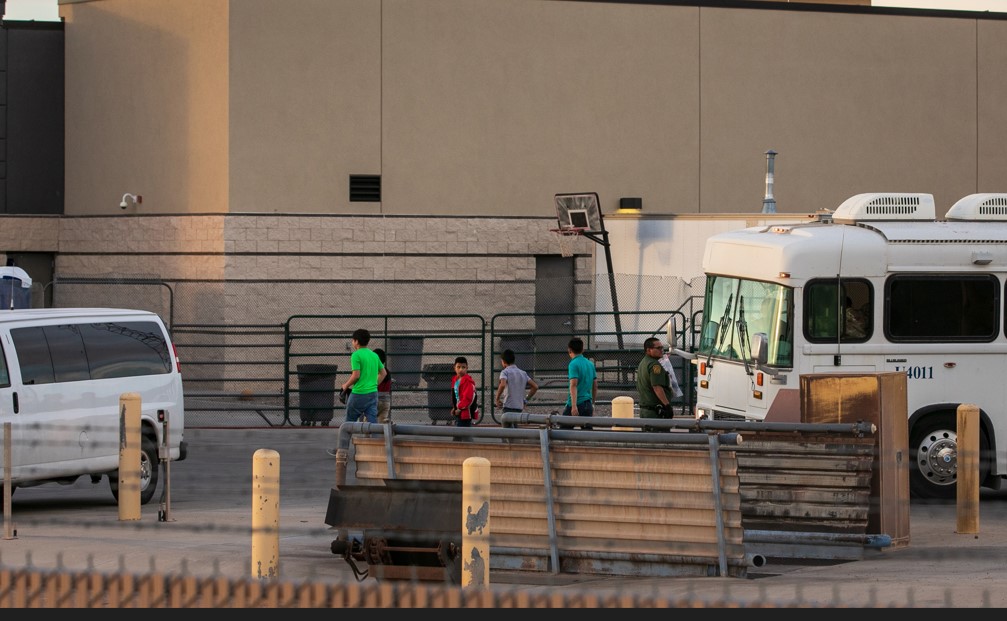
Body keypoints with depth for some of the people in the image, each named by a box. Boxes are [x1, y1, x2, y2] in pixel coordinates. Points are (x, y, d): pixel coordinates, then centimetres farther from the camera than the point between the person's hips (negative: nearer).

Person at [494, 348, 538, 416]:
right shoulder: (523, 373, 15)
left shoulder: (505, 372, -5)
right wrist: (525, 400, 19)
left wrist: (497, 399, -11)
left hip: (509, 406, -7)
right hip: (520, 407, 7)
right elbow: (535, 387, 13)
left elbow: (502, 385, -25)